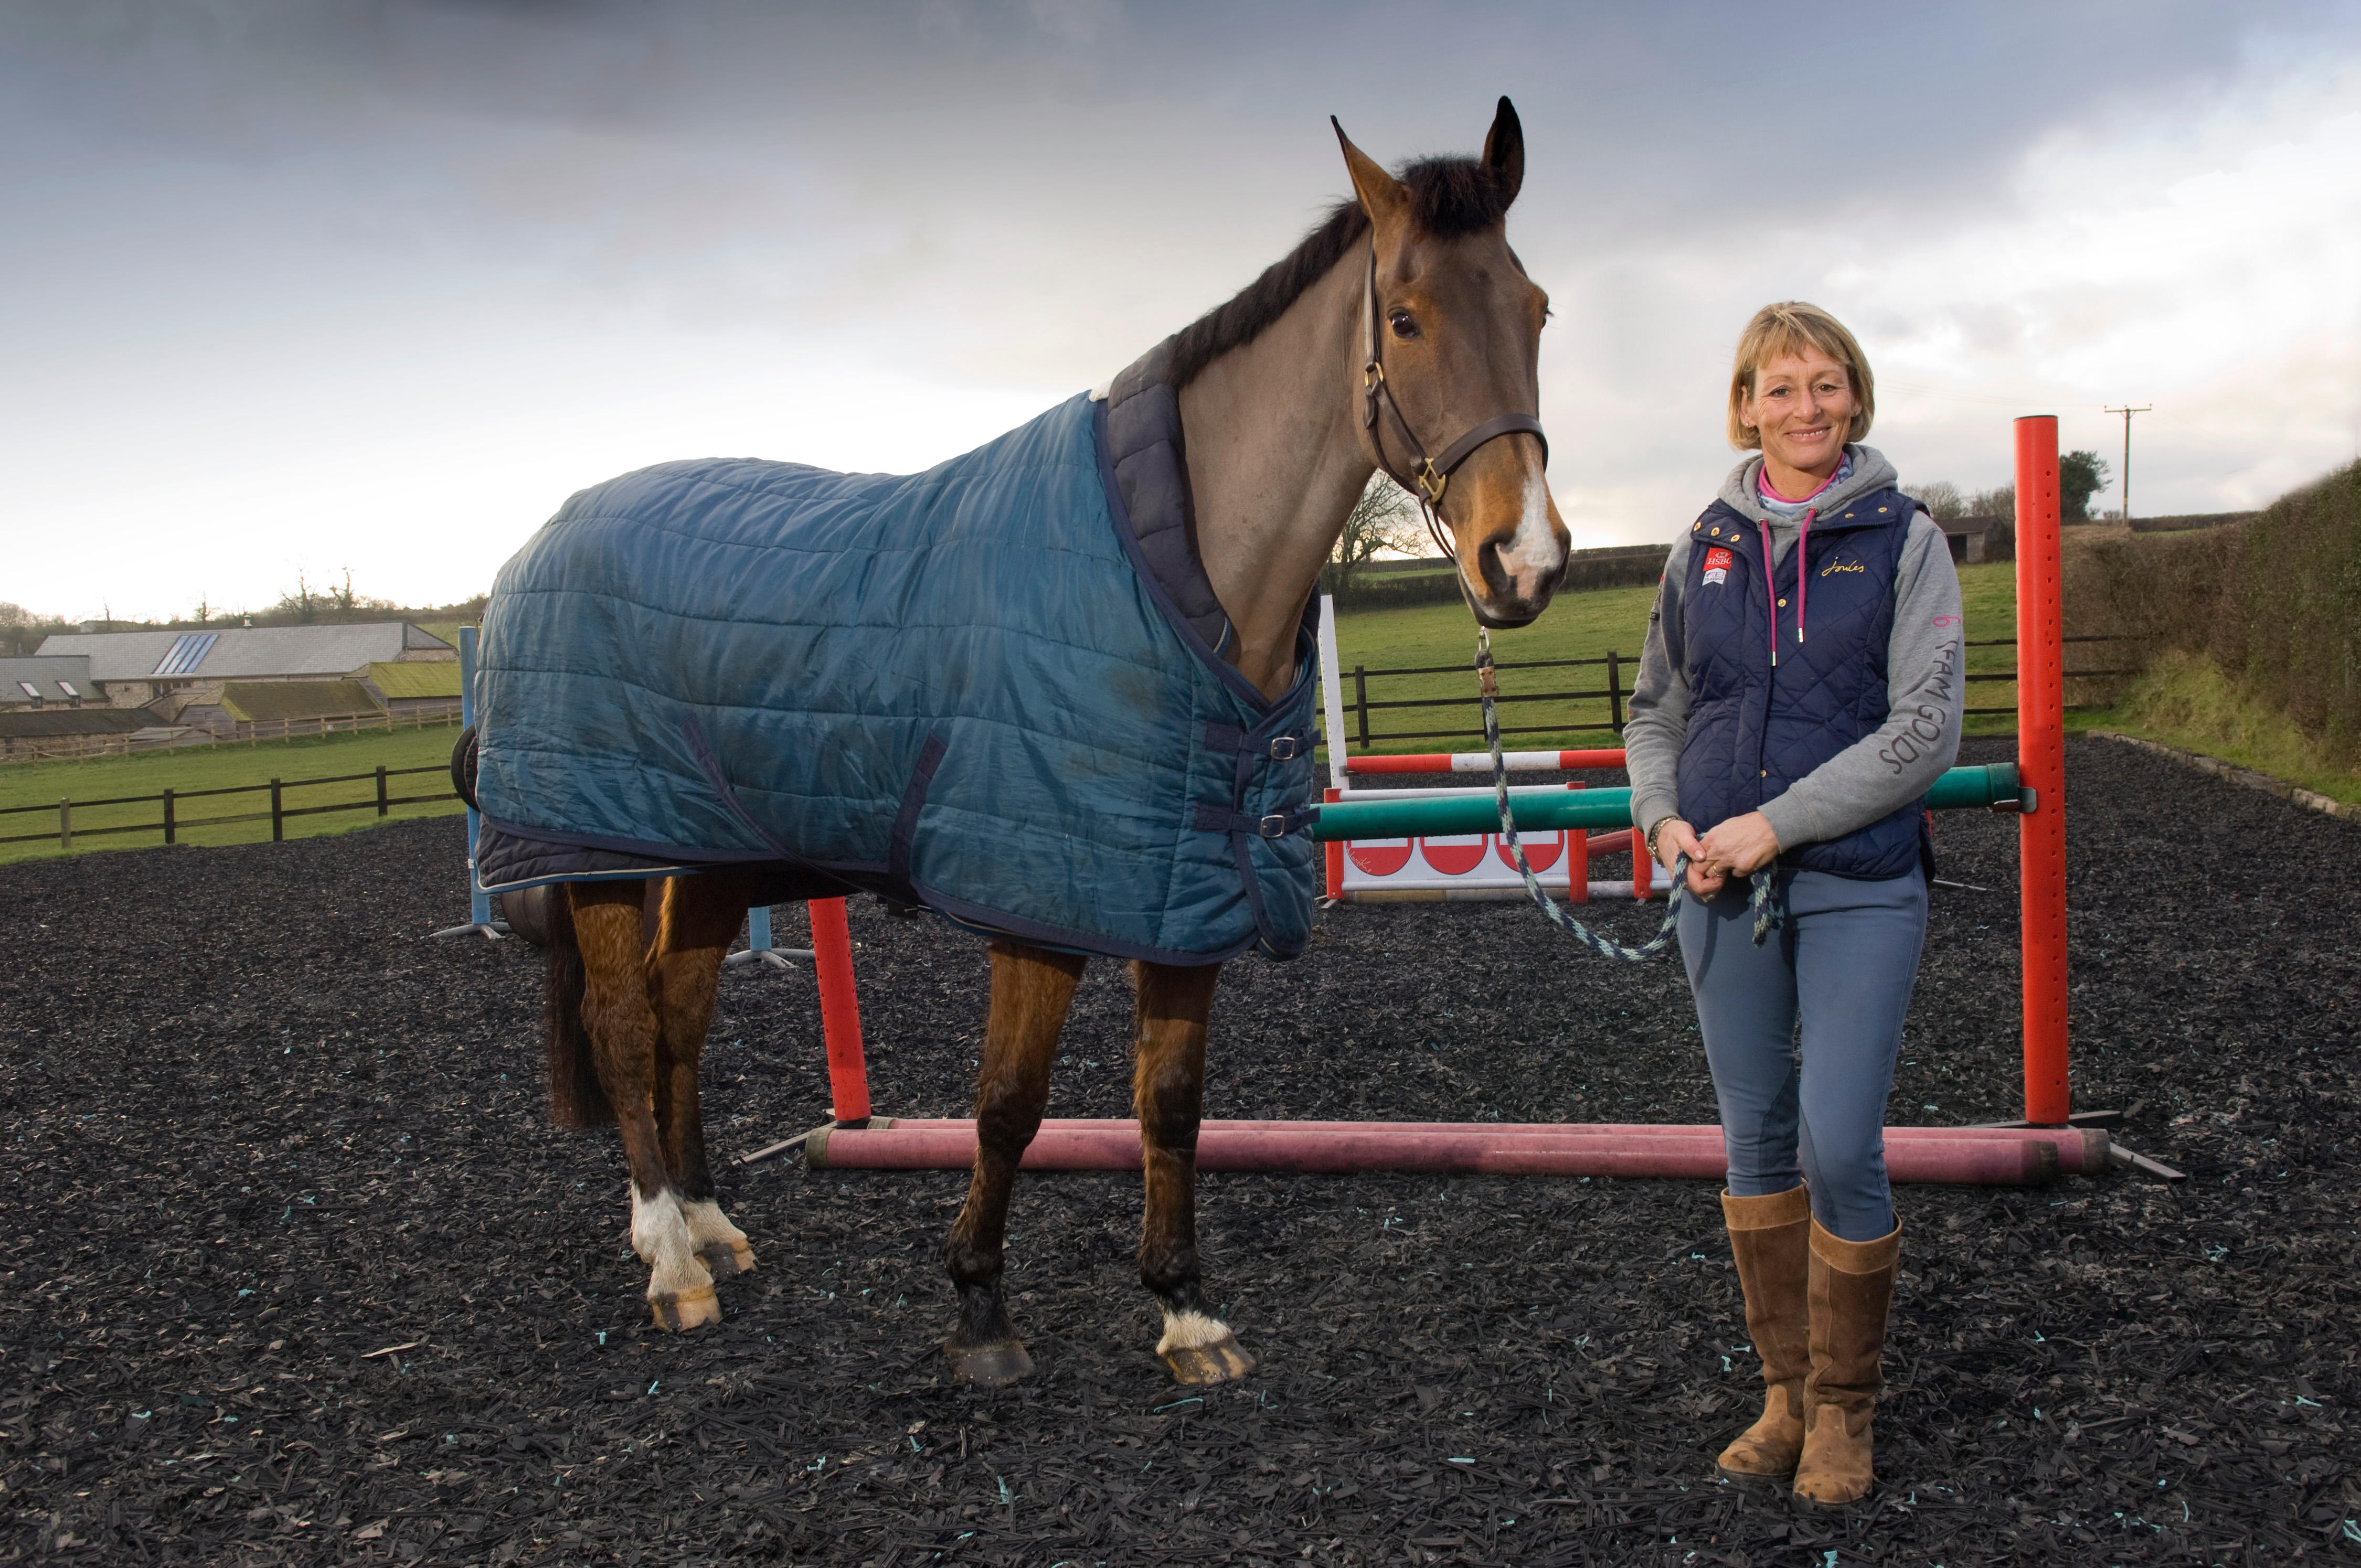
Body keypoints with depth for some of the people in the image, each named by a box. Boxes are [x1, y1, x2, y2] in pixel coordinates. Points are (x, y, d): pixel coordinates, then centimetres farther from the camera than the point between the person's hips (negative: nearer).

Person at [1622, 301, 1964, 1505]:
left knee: (1840, 1149, -4)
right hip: (1723, 889, 4)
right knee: (1757, 1143, 11)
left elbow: (1925, 732, -10)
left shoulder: (1903, 541, -2)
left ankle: (1843, 1405, 18)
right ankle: (1786, 1390, 27)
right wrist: (1664, 818, -4)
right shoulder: (1706, 546, 7)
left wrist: (1775, 823, -17)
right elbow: (1656, 709, 15)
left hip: (1859, 886, -3)